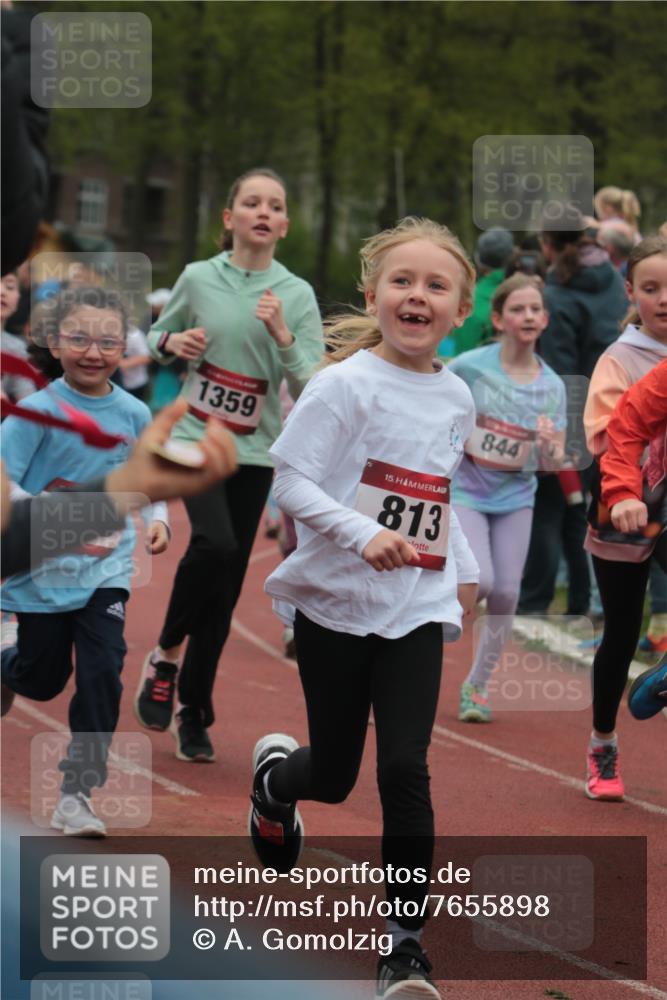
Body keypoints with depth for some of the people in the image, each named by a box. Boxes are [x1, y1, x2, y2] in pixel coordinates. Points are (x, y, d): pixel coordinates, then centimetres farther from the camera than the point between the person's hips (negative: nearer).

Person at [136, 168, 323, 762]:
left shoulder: (297, 295, 0)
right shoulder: (198, 279, 0)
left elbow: (311, 390, -4)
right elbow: (156, 337, 16)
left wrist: (282, 335, -18)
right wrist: (172, 343, -6)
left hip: (255, 452, 2)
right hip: (195, 439, -2)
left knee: (226, 592, 3)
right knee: (215, 544, -28)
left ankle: (192, 715, 16)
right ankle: (166, 655, -5)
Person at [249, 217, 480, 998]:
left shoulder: (456, 397, 6)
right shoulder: (346, 384, -12)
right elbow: (291, 481, -16)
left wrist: (463, 568, 17)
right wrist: (364, 535, -27)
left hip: (417, 609, 3)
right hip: (335, 603, -3)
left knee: (405, 769, -9)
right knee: (335, 775, 7)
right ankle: (275, 772, 46)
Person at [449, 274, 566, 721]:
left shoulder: (552, 386, -3)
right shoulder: (470, 366, -13)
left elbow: (554, 463, -1)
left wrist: (549, 444, -22)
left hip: (515, 498, 3)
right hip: (465, 491, -3)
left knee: (506, 595, 0)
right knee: (479, 582, -22)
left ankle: (477, 685, 18)